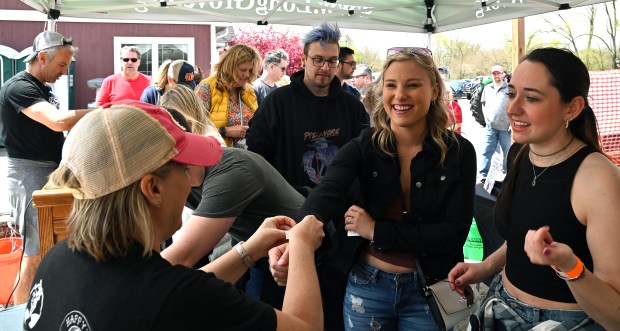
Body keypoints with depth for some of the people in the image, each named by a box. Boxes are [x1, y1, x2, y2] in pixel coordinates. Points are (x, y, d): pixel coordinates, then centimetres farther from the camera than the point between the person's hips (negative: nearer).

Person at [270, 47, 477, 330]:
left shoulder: (459, 152, -9)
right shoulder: (363, 147, -9)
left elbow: (454, 233, -13)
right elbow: (325, 195, -27)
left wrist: (377, 231, -20)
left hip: (430, 289, -1)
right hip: (366, 284, 1)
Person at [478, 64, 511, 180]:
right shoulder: (487, 88, 13)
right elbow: (483, 104, 22)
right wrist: (486, 117, 7)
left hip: (506, 127, -3)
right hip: (490, 126, 3)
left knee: (508, 152, 7)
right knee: (486, 151, 1)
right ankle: (483, 175, 5)